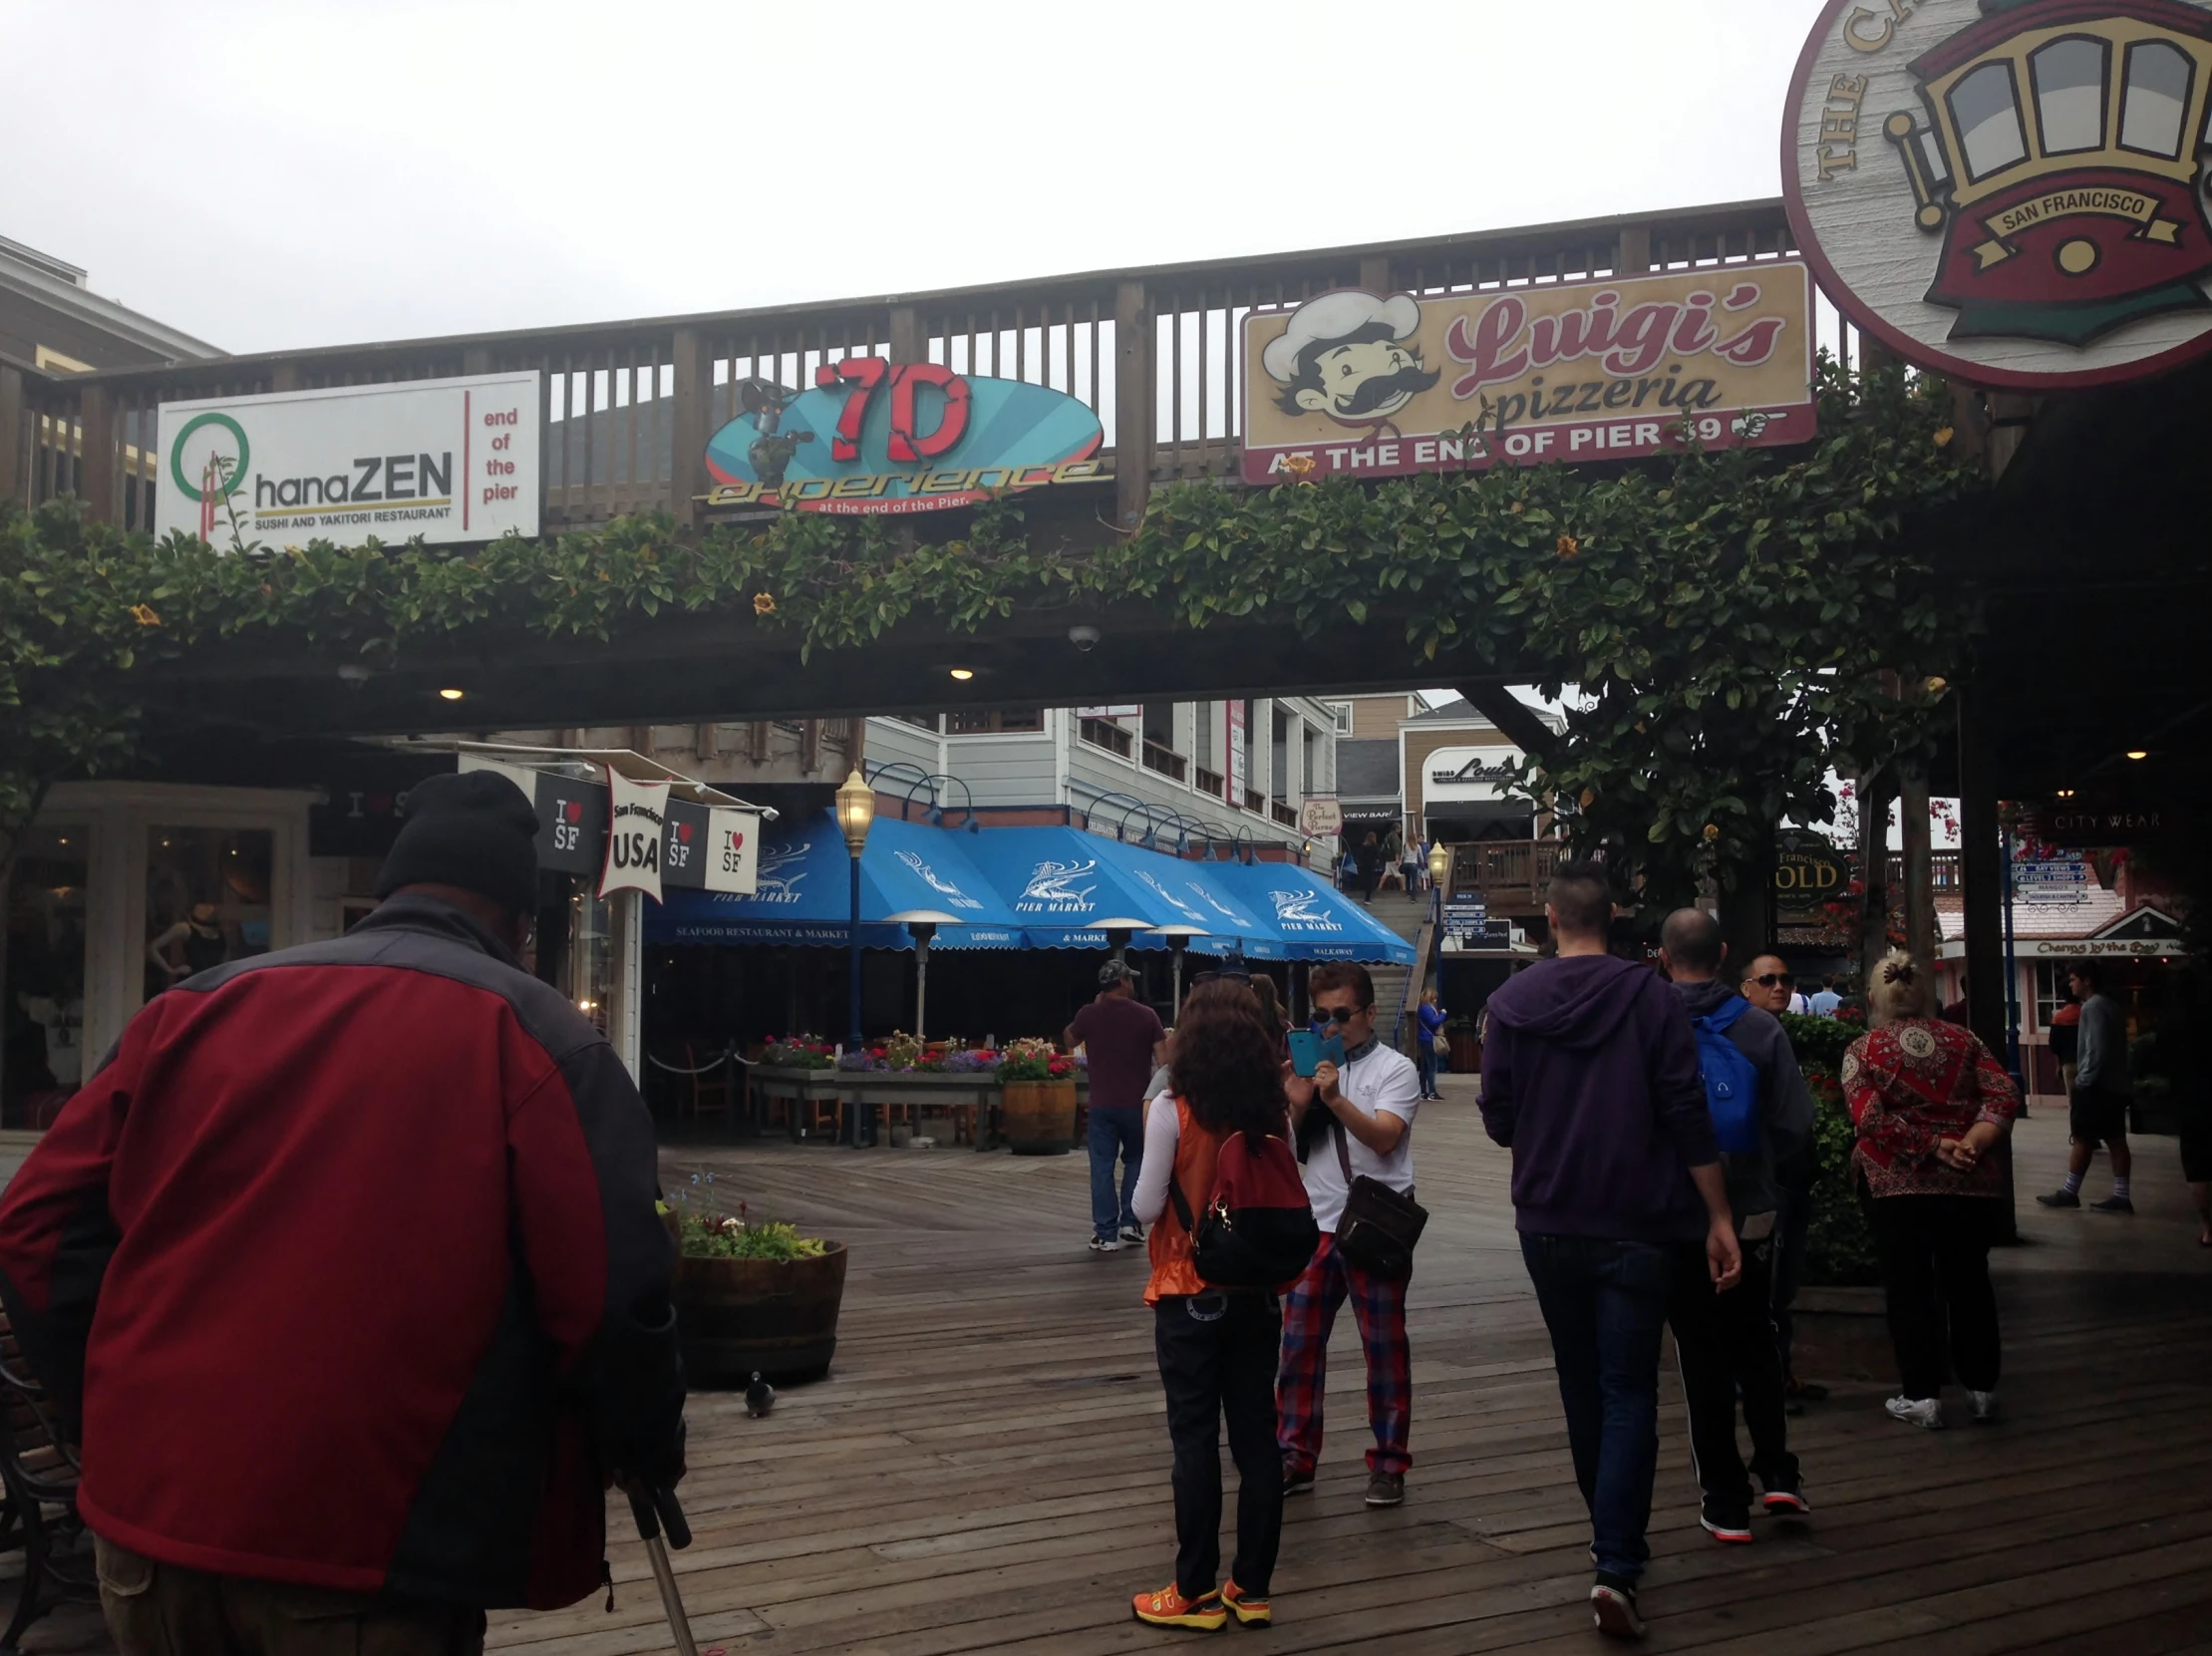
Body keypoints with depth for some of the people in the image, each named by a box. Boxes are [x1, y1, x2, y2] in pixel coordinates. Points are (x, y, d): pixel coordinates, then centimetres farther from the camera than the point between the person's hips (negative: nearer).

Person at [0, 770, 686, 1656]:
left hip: (150, 1518, 5)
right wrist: (651, 1452, 7)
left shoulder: (194, 1007, 9)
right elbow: (611, 1296, -11)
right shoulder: (535, 1036, -5)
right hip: (369, 1553, -5)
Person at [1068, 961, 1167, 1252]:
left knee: (1102, 1167, 3)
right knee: (1135, 1160, 19)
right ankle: (1130, 1222, 15)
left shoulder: (1089, 1014, -3)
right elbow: (1163, 1059, -8)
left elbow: (1068, 1042, 16)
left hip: (1102, 1103, 0)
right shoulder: (1146, 1015, -5)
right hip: (1137, 1103, 0)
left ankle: (1105, 1234, 1)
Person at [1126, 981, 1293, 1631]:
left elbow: (1147, 1208, -13)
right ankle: (1252, 1588, 17)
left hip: (1190, 1295, -4)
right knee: (1256, 1436, 10)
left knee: (1196, 1441, 3)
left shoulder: (1172, 1110, -14)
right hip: (1257, 1291, 4)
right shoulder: (1274, 1111, 0)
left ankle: (1197, 1592, 10)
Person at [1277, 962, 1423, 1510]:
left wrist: (1335, 1099, -30)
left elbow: (1384, 1137, -17)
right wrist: (1296, 1103, -12)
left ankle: (1389, 1463, 15)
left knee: (1385, 1346, 4)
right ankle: (1295, 1458, 16)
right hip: (1316, 1223, 4)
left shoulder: (1395, 1069, -3)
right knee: (1298, 1342, 5)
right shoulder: (1312, 1066, 11)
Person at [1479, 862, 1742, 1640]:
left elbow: (1498, 1121, 0)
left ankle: (1613, 1538, 32)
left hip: (1547, 1225, 2)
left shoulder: (1512, 1002, -2)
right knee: (1628, 1393, 1)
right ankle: (1616, 1567, -10)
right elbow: (1687, 1116, -10)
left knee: (1580, 1384, 19)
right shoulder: (1650, 997, -8)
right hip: (1634, 1226, -2)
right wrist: (1719, 1217, -4)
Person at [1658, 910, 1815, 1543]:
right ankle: (1777, 1473, 14)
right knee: (1755, 1341, 21)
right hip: (1751, 1212, 2)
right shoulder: (1761, 1027, -6)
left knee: (1702, 1355, 8)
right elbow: (1795, 1124, -6)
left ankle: (1725, 1502, 12)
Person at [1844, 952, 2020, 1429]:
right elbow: (2004, 1094, -6)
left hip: (1898, 1183, -3)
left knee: (1908, 1286, 5)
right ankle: (1982, 1390, 21)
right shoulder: (1962, 1040, 5)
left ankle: (1922, 1396, 5)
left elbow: (1871, 1118, -15)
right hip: (1969, 1181, 3)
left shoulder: (1863, 1051, -3)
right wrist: (1974, 1141, -16)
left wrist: (1933, 1145, -15)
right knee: (1968, 1282, 13)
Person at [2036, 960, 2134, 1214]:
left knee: (2082, 1139, -2)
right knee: (2116, 1141, 5)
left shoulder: (2093, 1006, -13)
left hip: (2095, 1086, -9)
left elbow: (2096, 1050, -21)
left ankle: (2069, 1192, 3)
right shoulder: (2111, 1005, 17)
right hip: (2114, 1085, 9)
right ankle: (2121, 1196, 4)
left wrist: (2082, 1081, -17)